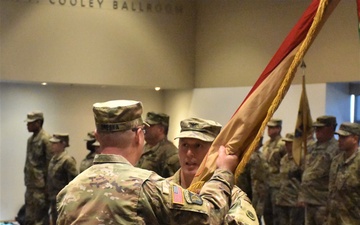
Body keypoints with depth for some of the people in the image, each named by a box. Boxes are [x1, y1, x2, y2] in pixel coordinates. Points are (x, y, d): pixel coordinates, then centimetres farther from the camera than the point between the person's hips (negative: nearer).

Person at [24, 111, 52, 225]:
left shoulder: (45, 139, -12)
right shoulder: (30, 139, 14)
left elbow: (50, 164, -14)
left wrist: (47, 186, -16)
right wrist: (27, 180, 15)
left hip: (41, 185, -8)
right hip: (30, 185, 8)